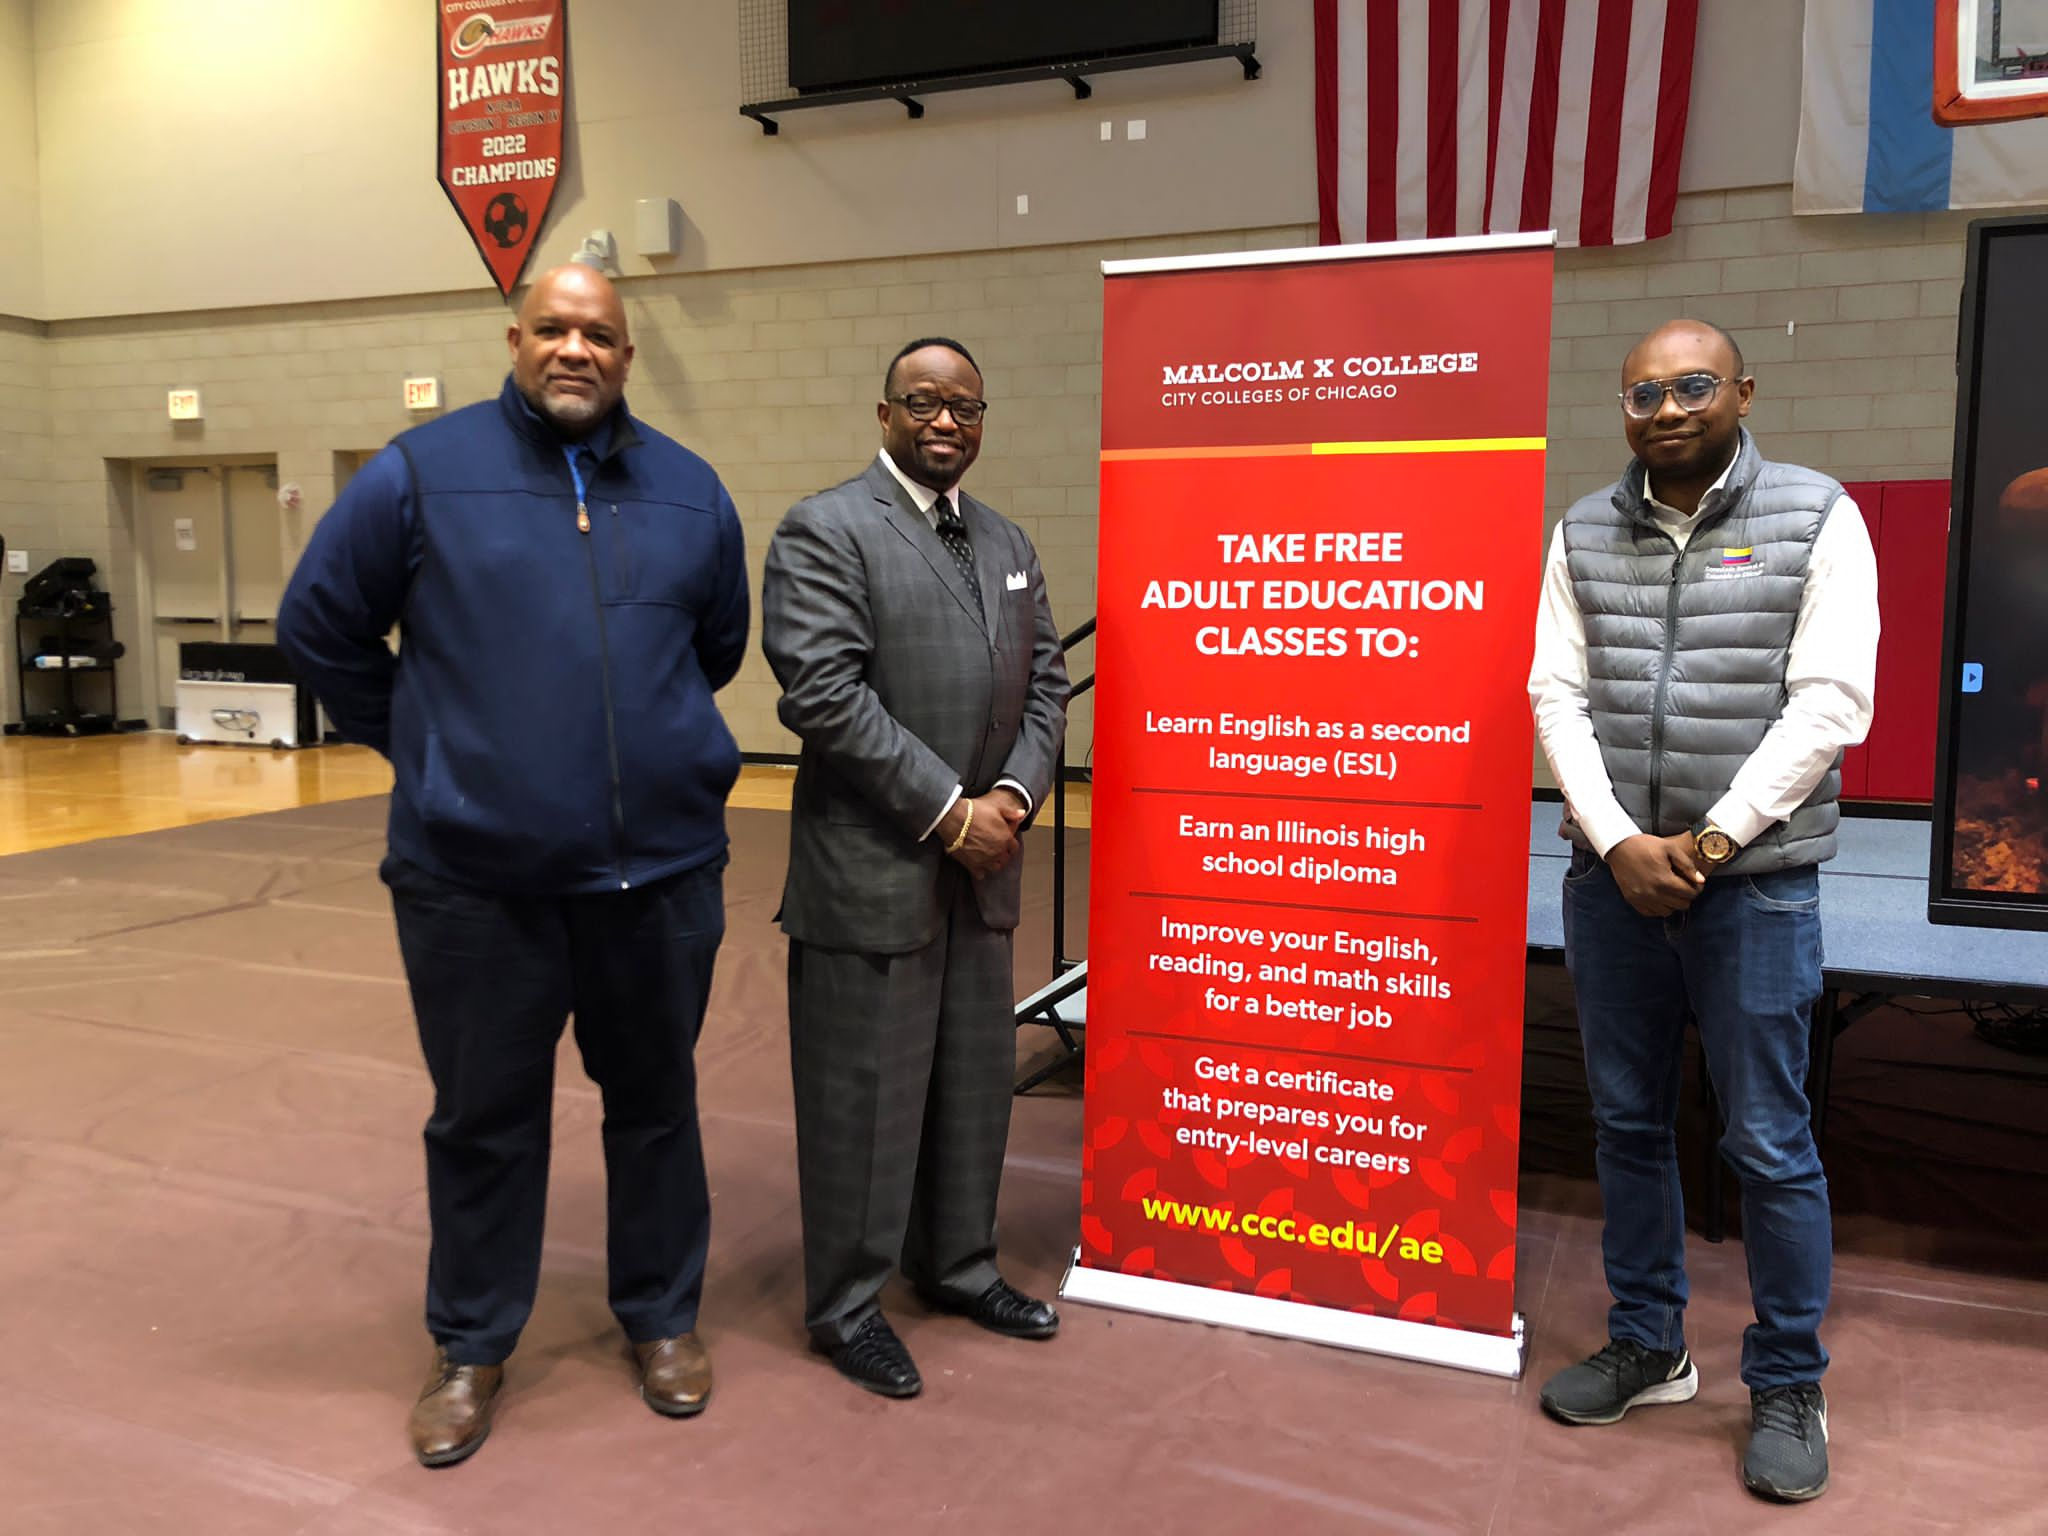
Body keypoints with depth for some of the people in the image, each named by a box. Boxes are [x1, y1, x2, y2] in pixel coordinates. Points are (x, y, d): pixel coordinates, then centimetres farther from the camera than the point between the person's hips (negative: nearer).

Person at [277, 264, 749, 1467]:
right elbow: (320, 625, 6)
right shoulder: (423, 471, -2)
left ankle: (663, 1317, 34)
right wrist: (423, 744, 8)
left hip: (661, 868, 2)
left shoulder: (690, 490, 6)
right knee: (483, 1119, 11)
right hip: (475, 877, -2)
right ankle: (472, 1347, 30)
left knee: (656, 1102, 15)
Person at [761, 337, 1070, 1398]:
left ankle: (955, 1262, 38)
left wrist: (1013, 794, -5)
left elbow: (1044, 681, 13)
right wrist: (948, 812, -18)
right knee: (864, 1094, 5)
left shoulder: (1007, 543, 14)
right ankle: (845, 1304, 24)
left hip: (982, 866, 7)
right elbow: (823, 692, -19)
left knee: (975, 1081, 18)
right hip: (871, 870, -7)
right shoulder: (824, 531, -9)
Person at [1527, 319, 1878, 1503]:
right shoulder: (1585, 534, 7)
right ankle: (1649, 1347, 29)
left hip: (1753, 880, -3)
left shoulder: (1815, 519, -3)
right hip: (1613, 874, 4)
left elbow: (1829, 703, -9)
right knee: (1629, 1124, 12)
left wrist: (1709, 843, -13)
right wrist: (1618, 842, -10)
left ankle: (1790, 1389, 20)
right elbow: (1557, 693, 1)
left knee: (1770, 1143, 3)